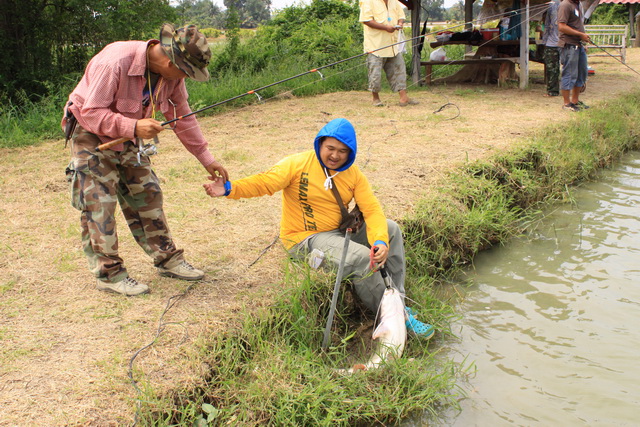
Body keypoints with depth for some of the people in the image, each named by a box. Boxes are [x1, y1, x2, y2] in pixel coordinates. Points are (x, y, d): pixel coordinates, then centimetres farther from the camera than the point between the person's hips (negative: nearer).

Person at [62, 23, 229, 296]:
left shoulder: (172, 74, -11)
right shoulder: (115, 63, -33)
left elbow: (182, 118, -1)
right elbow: (92, 113, -30)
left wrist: (207, 159, -3)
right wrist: (134, 127, -44)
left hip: (129, 136, 7)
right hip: (91, 133, -6)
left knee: (147, 194, 7)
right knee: (99, 202, -8)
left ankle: (167, 260, 16)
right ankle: (109, 274, 0)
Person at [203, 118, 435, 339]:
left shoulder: (354, 175, 0)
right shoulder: (298, 164, -14)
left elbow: (372, 210, -8)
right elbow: (264, 182, -26)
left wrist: (380, 241, -27)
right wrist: (229, 188, -44)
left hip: (340, 231, 7)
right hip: (305, 239, -7)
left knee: (391, 228, -1)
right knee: (361, 257, -27)